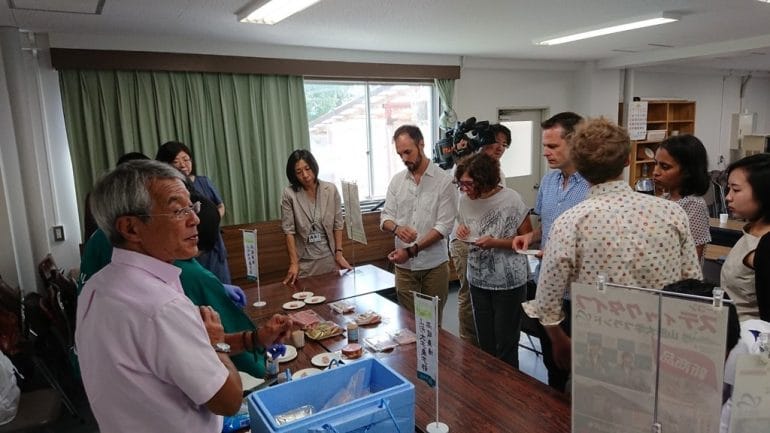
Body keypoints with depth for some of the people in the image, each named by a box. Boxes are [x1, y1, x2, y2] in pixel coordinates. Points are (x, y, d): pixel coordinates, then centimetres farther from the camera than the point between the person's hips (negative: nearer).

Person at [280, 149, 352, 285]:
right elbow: (289, 231, -9)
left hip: (330, 258, 2)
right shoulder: (289, 194, -10)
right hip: (304, 261, -1)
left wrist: (339, 253, -2)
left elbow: (338, 225, 0)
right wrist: (293, 263, -11)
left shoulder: (330, 189, -5)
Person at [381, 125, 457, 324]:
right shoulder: (397, 180, 7)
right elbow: (385, 217, 7)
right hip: (404, 265, 3)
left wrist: (411, 251, -18)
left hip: (434, 265, -3)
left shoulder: (443, 180, -8)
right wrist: (396, 228, -17)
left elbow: (444, 226, -12)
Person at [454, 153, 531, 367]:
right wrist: (462, 230, -7)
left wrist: (495, 243, -23)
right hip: (478, 281, 5)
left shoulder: (511, 200, -16)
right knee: (485, 345, 16)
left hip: (508, 283, -5)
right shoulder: (465, 200, 0)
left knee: (506, 347, 5)